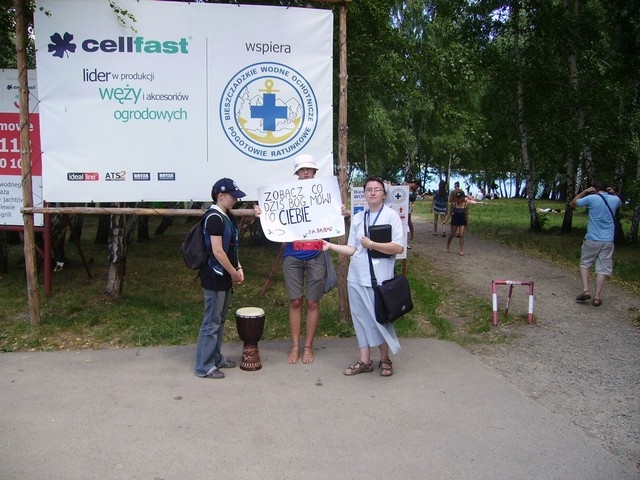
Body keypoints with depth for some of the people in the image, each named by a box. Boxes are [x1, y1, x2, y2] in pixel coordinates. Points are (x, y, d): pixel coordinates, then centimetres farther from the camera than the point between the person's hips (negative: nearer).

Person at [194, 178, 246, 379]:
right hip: (215, 277, -10)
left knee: (220, 319, 17)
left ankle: (216, 357, 29)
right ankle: (204, 366, 8)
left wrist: (238, 268, 8)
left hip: (224, 277, 10)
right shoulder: (214, 217, -18)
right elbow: (217, 251, -23)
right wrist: (233, 272, -14)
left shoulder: (226, 216, 12)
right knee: (211, 321, -2)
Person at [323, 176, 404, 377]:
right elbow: (352, 249, 8)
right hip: (357, 277, 4)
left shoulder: (391, 215, -3)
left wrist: (371, 244, -13)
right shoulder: (357, 218, 9)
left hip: (380, 278, -4)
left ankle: (384, 359, 24)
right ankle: (365, 361, 20)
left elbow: (398, 248, -11)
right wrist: (330, 246, -1)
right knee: (361, 318, 9)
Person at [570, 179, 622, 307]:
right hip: (608, 241, 3)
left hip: (592, 240, -2)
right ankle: (597, 298, 2)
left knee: (584, 264, 15)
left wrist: (585, 191, 8)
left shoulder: (591, 198, -9)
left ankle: (585, 290, 1)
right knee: (602, 270, 4)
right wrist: (610, 193, 21)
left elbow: (573, 203, 6)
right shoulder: (615, 199, 4)